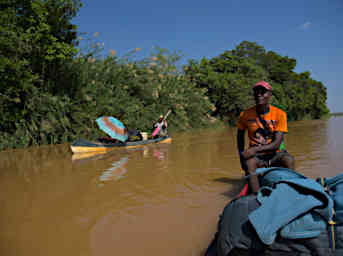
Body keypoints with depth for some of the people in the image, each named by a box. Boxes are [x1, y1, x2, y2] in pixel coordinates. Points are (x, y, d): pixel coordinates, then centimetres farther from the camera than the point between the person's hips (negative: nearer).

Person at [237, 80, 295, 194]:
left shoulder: (279, 114, -6)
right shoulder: (245, 115, -2)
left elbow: (277, 143, -13)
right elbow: (240, 136, 14)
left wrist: (256, 149, -26)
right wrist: (242, 156, 3)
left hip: (274, 154, 0)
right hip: (255, 156, 0)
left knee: (289, 160, -31)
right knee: (249, 162, -33)